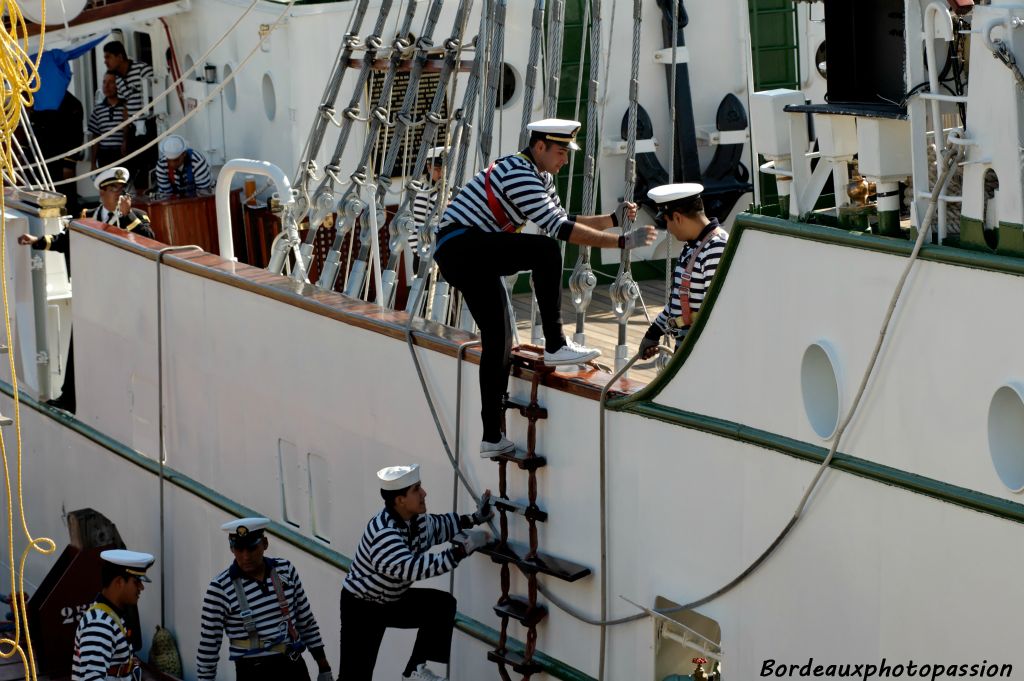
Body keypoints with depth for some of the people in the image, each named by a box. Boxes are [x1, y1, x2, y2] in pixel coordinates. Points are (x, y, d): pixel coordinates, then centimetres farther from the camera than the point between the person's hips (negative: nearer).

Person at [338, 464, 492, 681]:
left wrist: (474, 519, 6)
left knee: (443, 604, -7)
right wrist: (461, 550, -45)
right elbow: (412, 569, -45)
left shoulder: (417, 519, -6)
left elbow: (436, 527, 18)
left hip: (394, 600, 8)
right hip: (361, 607, -8)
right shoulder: (382, 534, -35)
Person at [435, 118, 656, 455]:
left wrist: (613, 219, 8)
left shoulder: (540, 177, 16)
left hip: (463, 256, 11)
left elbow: (561, 220, 20)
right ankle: (555, 346, -22)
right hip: (460, 244, -11)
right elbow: (557, 228, -23)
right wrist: (621, 242, -23)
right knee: (545, 251, -26)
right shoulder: (519, 174, -17)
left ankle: (492, 437, 10)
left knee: (498, 337, 7)